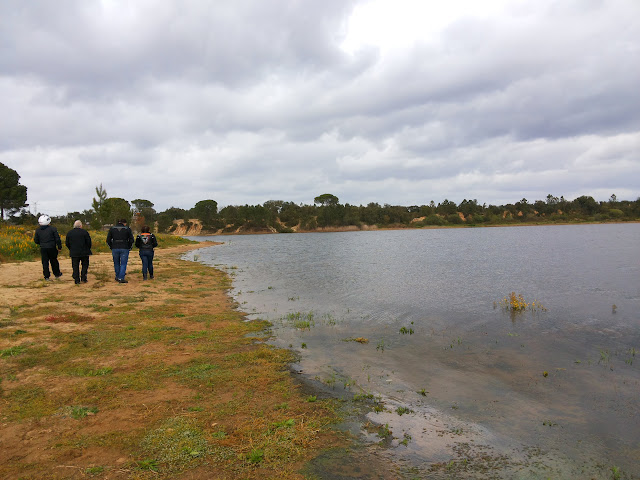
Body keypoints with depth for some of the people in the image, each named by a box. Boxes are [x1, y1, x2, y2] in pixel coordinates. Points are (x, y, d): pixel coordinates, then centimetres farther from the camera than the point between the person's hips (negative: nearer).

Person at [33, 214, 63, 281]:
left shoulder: (38, 230, 1)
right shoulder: (53, 229, -10)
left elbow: (36, 240, 7)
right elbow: (57, 239, -10)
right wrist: (59, 247, 1)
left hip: (43, 249, 2)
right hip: (52, 248, -2)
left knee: (45, 262, 7)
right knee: (54, 261, 13)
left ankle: (47, 277, 6)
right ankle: (57, 274, 27)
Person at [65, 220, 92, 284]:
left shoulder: (69, 233, 5)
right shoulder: (84, 232, -7)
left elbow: (67, 243, 9)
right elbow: (89, 242, -7)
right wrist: (88, 249, 8)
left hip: (74, 253, 3)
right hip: (84, 252, -3)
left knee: (75, 267, 8)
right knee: (85, 265, 10)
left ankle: (77, 280, 6)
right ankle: (83, 278, 3)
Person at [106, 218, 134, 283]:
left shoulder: (112, 228, 6)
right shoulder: (127, 229, 0)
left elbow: (108, 240, 5)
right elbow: (131, 240, -1)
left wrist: (111, 247, 15)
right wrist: (129, 248, 10)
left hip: (115, 249, 2)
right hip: (124, 249, -2)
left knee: (116, 263, 17)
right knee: (123, 264, 2)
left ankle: (117, 277, 25)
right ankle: (121, 278, -4)